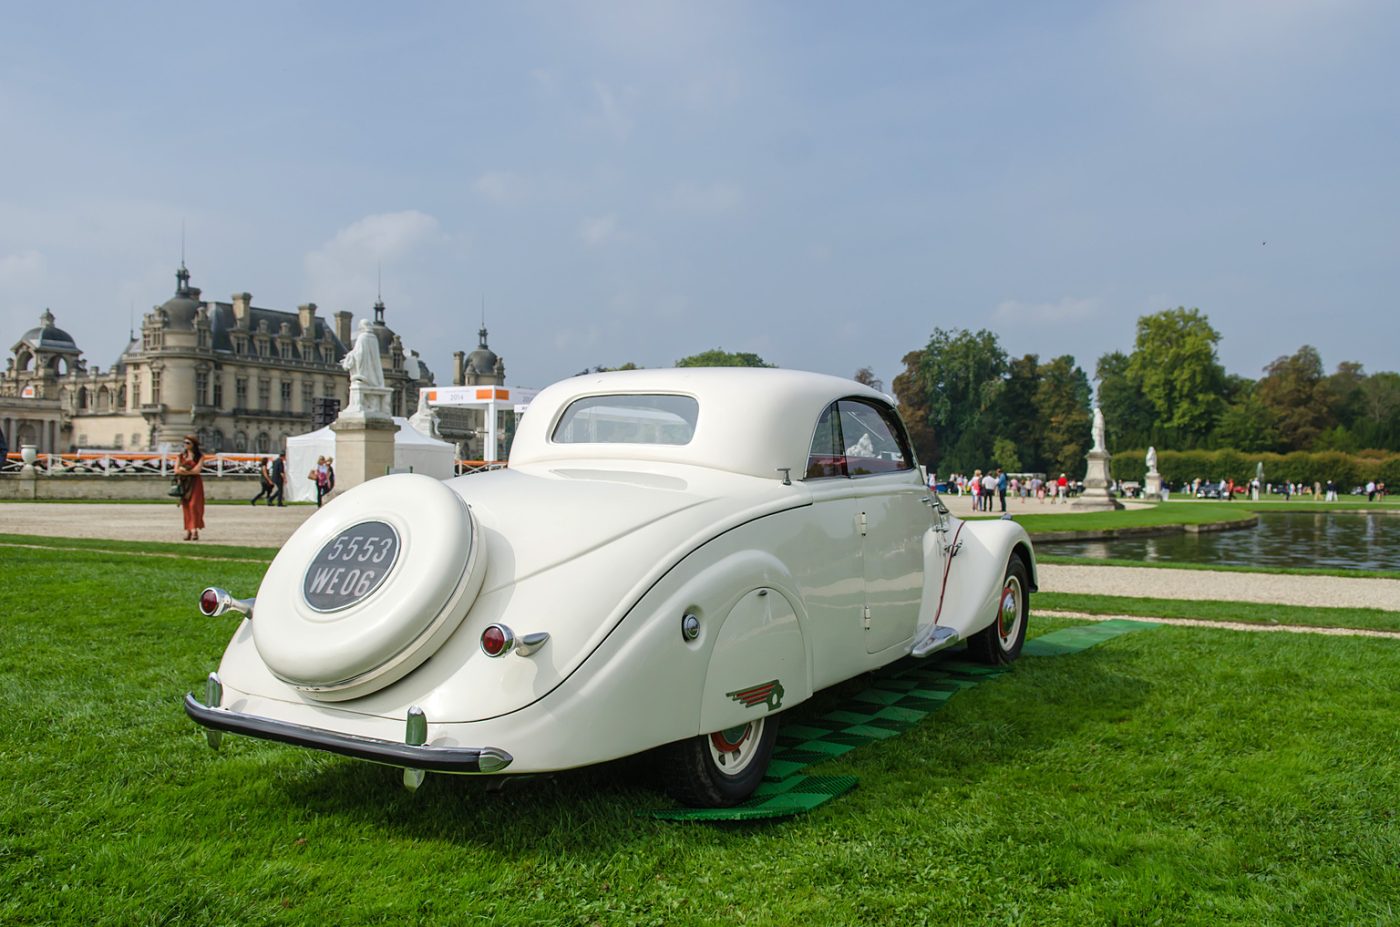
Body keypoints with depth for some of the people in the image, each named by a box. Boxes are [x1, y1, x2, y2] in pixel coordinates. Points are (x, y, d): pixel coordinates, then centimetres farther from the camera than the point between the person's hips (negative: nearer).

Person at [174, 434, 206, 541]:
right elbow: (176, 470, 2)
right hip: (184, 483, 4)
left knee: (193, 505, -13)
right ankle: (188, 530, 5)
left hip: (195, 482, -4)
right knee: (186, 506, 2)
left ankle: (195, 530, -15)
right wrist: (191, 471, -13)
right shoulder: (181, 455, 12)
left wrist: (184, 471, -11)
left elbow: (197, 470, -11)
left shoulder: (199, 456, 1)